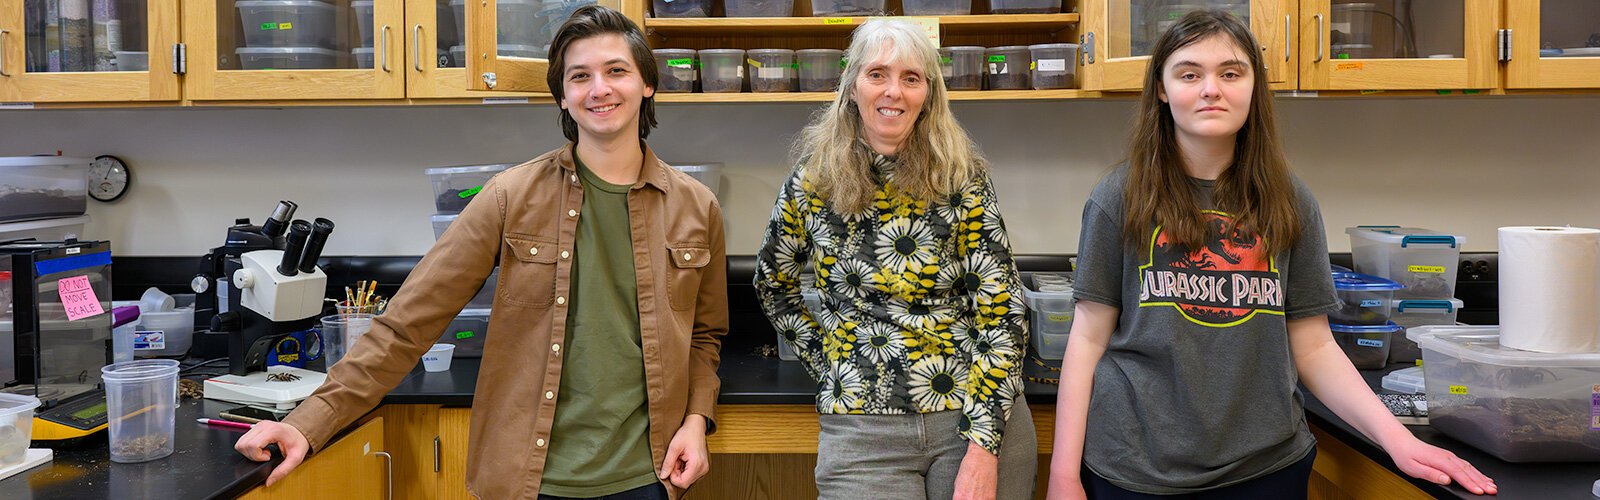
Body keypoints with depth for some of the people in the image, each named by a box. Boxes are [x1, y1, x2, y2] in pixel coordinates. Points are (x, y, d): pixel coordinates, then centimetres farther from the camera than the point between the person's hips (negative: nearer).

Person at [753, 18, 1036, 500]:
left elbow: (1000, 310, -8)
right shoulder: (812, 183, 0)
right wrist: (828, 360, 5)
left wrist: (983, 448, -14)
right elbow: (772, 287, 15)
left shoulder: (963, 178, -4)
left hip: (980, 413, 0)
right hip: (861, 428, 0)